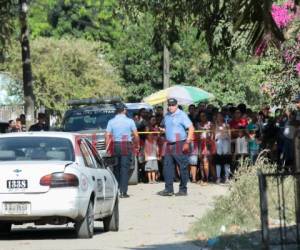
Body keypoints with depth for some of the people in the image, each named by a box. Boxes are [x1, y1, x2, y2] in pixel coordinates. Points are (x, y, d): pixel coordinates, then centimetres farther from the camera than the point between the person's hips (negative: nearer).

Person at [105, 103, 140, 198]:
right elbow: (136, 135, 0)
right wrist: (137, 145, 13)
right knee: (124, 168, -2)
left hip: (115, 145, 2)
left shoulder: (111, 122, 3)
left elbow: (107, 136, -2)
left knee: (116, 168, 13)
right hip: (126, 146, -2)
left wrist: (107, 148, 3)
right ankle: (123, 192, -7)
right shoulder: (129, 121, -1)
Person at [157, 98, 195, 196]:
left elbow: (191, 128, -13)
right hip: (169, 145, 7)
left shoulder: (181, 115, -8)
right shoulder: (167, 115, 13)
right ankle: (168, 189, 6)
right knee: (167, 166, 3)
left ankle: (183, 190, 6)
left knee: (183, 168, 0)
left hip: (180, 144, -7)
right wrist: (163, 130, 12)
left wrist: (187, 142, -19)